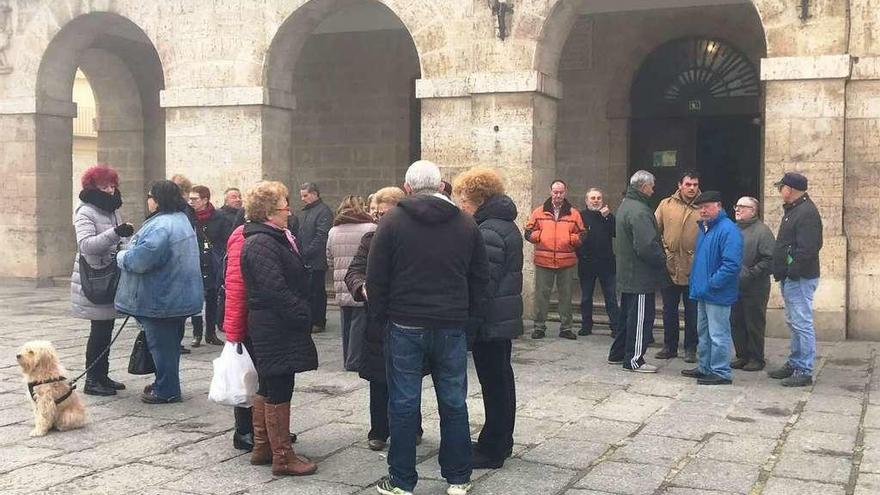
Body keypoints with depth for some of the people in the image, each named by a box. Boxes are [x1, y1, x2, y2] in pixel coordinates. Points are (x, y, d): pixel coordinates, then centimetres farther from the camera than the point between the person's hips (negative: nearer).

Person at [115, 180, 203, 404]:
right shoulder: (180, 219, 11)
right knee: (168, 342, 19)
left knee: (161, 344, 1)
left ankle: (166, 390, 10)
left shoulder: (161, 226, -24)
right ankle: (166, 383, 31)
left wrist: (122, 256, -9)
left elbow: (141, 259, -29)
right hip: (177, 297, 10)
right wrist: (129, 254, 17)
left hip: (161, 299, -10)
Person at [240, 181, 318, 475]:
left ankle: (261, 446, 29)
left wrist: (301, 314, 12)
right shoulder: (261, 244, -18)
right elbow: (275, 289, -25)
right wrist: (302, 315, -18)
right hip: (276, 328, -11)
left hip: (272, 326, 11)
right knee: (279, 391, -4)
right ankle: (283, 457, 4)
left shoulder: (273, 239, 15)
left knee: (268, 387, 18)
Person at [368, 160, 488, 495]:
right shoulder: (465, 223, 4)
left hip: (405, 326, -2)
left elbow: (375, 278, -4)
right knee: (454, 403, 10)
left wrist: (381, 313, 9)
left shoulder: (392, 221, -4)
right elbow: (481, 276, 8)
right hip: (452, 327, 2)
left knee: (404, 404, 5)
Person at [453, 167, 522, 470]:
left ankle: (491, 450, 3)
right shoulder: (507, 225, 13)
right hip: (506, 317, 10)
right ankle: (502, 442, 27)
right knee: (502, 378, 16)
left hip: (489, 320, -10)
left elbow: (483, 283, -22)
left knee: (493, 383, -4)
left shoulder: (488, 232, -18)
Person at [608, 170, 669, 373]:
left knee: (627, 315, 19)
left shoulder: (624, 205, 12)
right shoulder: (639, 211, -21)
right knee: (641, 317, -2)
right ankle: (634, 360, 3)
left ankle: (617, 354, 26)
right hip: (640, 275, -10)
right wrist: (662, 260, -11)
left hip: (627, 273, 10)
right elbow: (647, 246, -28)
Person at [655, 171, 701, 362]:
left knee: (692, 312, 9)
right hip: (669, 267, 2)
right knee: (669, 311, 13)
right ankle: (670, 346, 26)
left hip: (693, 270, -2)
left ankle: (690, 348, 21)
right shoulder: (666, 205, 1)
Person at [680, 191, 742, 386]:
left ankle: (722, 373, 7)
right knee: (703, 332, 18)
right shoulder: (703, 228, 13)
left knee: (718, 334, -2)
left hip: (717, 294, -10)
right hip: (703, 292, 10)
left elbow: (731, 264, -26)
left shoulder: (727, 230, -18)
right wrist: (695, 281, 15)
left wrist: (710, 284, -21)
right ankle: (705, 368, 30)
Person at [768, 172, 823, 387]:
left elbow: (807, 249, -25)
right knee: (794, 323, 18)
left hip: (800, 279, -11)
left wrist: (791, 273, -22)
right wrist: (781, 272, 15)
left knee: (802, 324, -6)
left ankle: (804, 371, -2)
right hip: (790, 279, 11)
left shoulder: (807, 212, -17)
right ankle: (795, 363, 28)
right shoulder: (793, 210, 16)